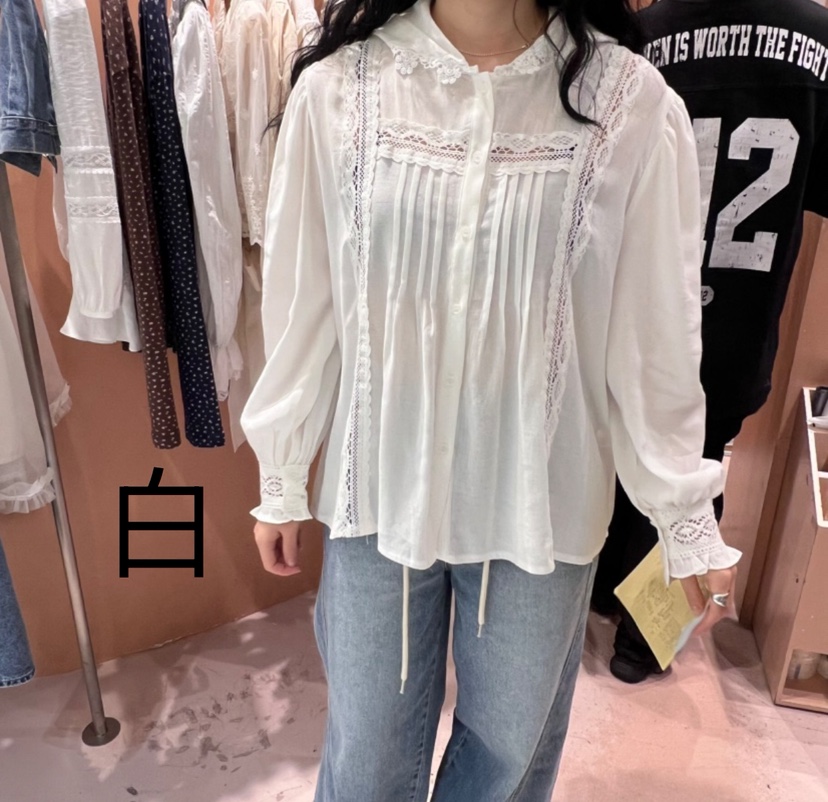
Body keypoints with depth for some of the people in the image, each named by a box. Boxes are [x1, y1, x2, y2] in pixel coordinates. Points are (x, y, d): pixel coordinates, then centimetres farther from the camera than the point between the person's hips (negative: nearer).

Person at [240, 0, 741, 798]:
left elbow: (655, 334, -4)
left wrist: (687, 518, 4)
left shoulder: (631, 103, -9)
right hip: (378, 490, 1)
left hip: (541, 502, 0)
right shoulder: (338, 86, -7)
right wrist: (281, 481, 7)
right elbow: (300, 305, -1)